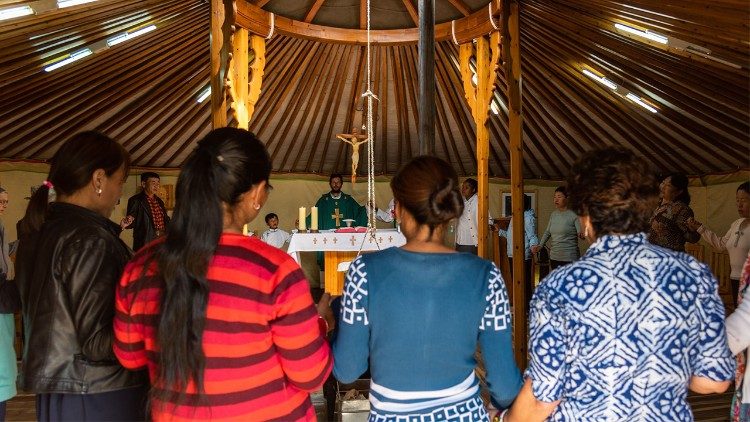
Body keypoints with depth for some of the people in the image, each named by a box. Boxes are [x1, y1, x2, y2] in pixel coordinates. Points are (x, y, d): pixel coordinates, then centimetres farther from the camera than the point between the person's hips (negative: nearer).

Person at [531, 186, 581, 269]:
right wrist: (540, 246, 11)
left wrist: (581, 234, -36)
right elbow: (547, 232, 19)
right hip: (554, 257, 6)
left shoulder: (574, 215, -9)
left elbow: (581, 233, -13)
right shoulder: (553, 214, 10)